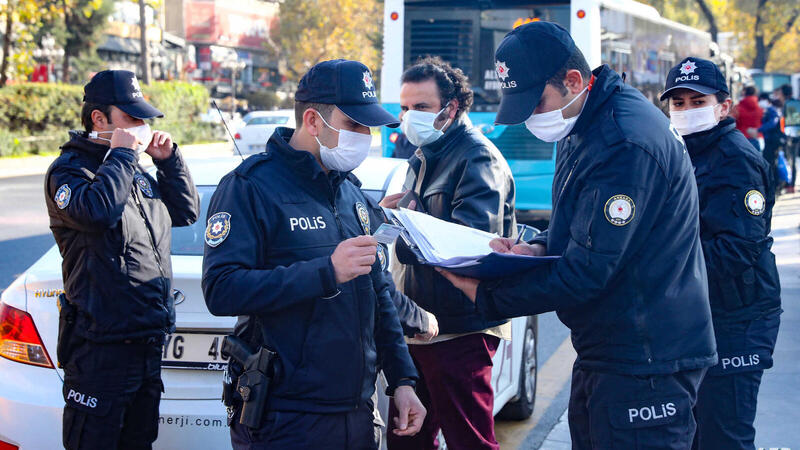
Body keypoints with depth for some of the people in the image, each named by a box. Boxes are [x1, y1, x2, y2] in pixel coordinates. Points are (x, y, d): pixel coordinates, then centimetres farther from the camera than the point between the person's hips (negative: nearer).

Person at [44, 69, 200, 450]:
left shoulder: (136, 172, 17)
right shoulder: (68, 171, -8)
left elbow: (186, 212, 20)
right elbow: (98, 211, -29)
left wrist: (168, 160, 8)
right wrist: (121, 153, -18)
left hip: (148, 343, 8)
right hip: (101, 345, -8)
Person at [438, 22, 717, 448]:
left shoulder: (625, 143, -24)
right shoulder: (581, 128, 9)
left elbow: (587, 273, -24)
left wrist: (485, 295, -16)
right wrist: (537, 248, -1)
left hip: (645, 365, -10)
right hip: (601, 356, 10)